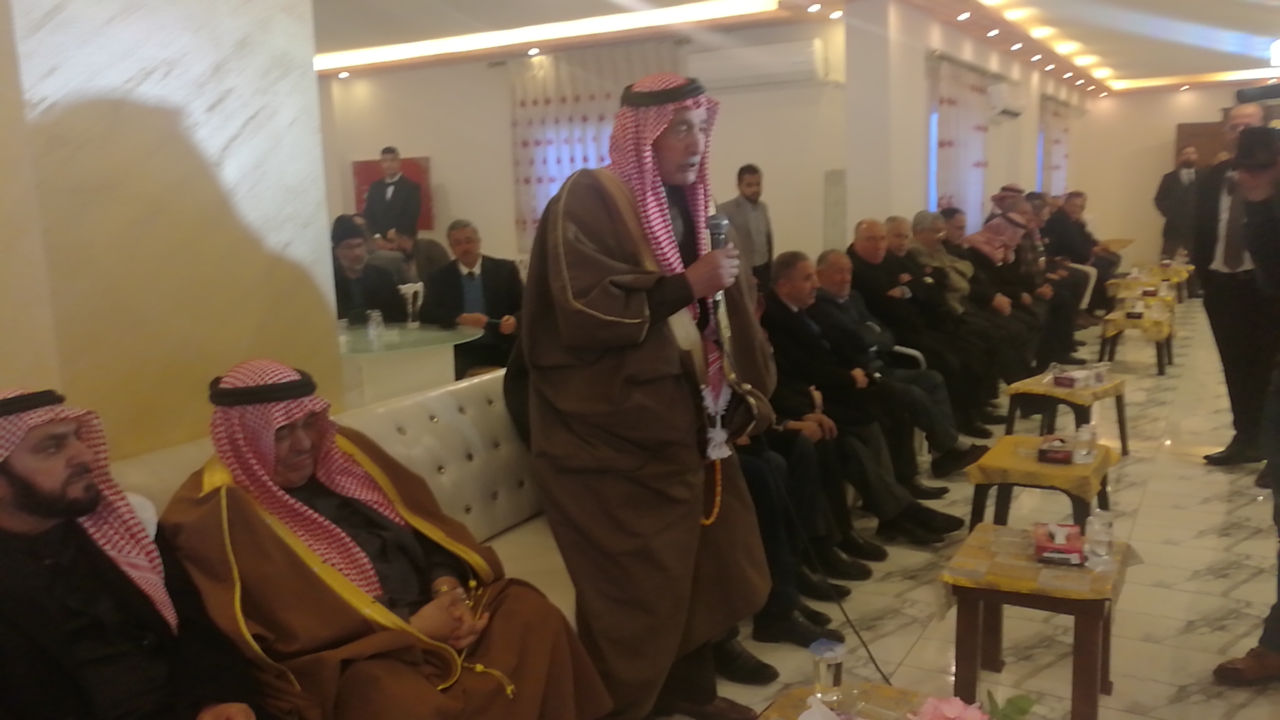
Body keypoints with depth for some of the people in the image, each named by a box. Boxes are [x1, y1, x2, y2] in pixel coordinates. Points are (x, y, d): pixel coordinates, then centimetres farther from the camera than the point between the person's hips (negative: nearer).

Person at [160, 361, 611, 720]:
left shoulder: (341, 451, 7)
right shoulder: (219, 516, -12)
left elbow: (422, 523, 12)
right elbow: (284, 633, -16)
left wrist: (447, 584, -9)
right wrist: (409, 628, -19)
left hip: (433, 607, 7)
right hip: (345, 654, -6)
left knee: (532, 612, -11)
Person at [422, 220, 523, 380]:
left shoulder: (505, 269, 9)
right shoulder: (439, 277, 11)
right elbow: (427, 312, -1)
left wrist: (515, 320, -17)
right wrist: (461, 318, -18)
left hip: (501, 347, 0)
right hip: (460, 351, 0)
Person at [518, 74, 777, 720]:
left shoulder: (685, 205, 13)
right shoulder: (587, 201, -11)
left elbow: (719, 312, 19)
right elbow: (581, 312, -22)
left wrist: (741, 395, 9)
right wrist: (684, 286, -21)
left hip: (689, 421, 8)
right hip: (617, 435, -8)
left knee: (709, 564, 15)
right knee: (637, 585, 1)